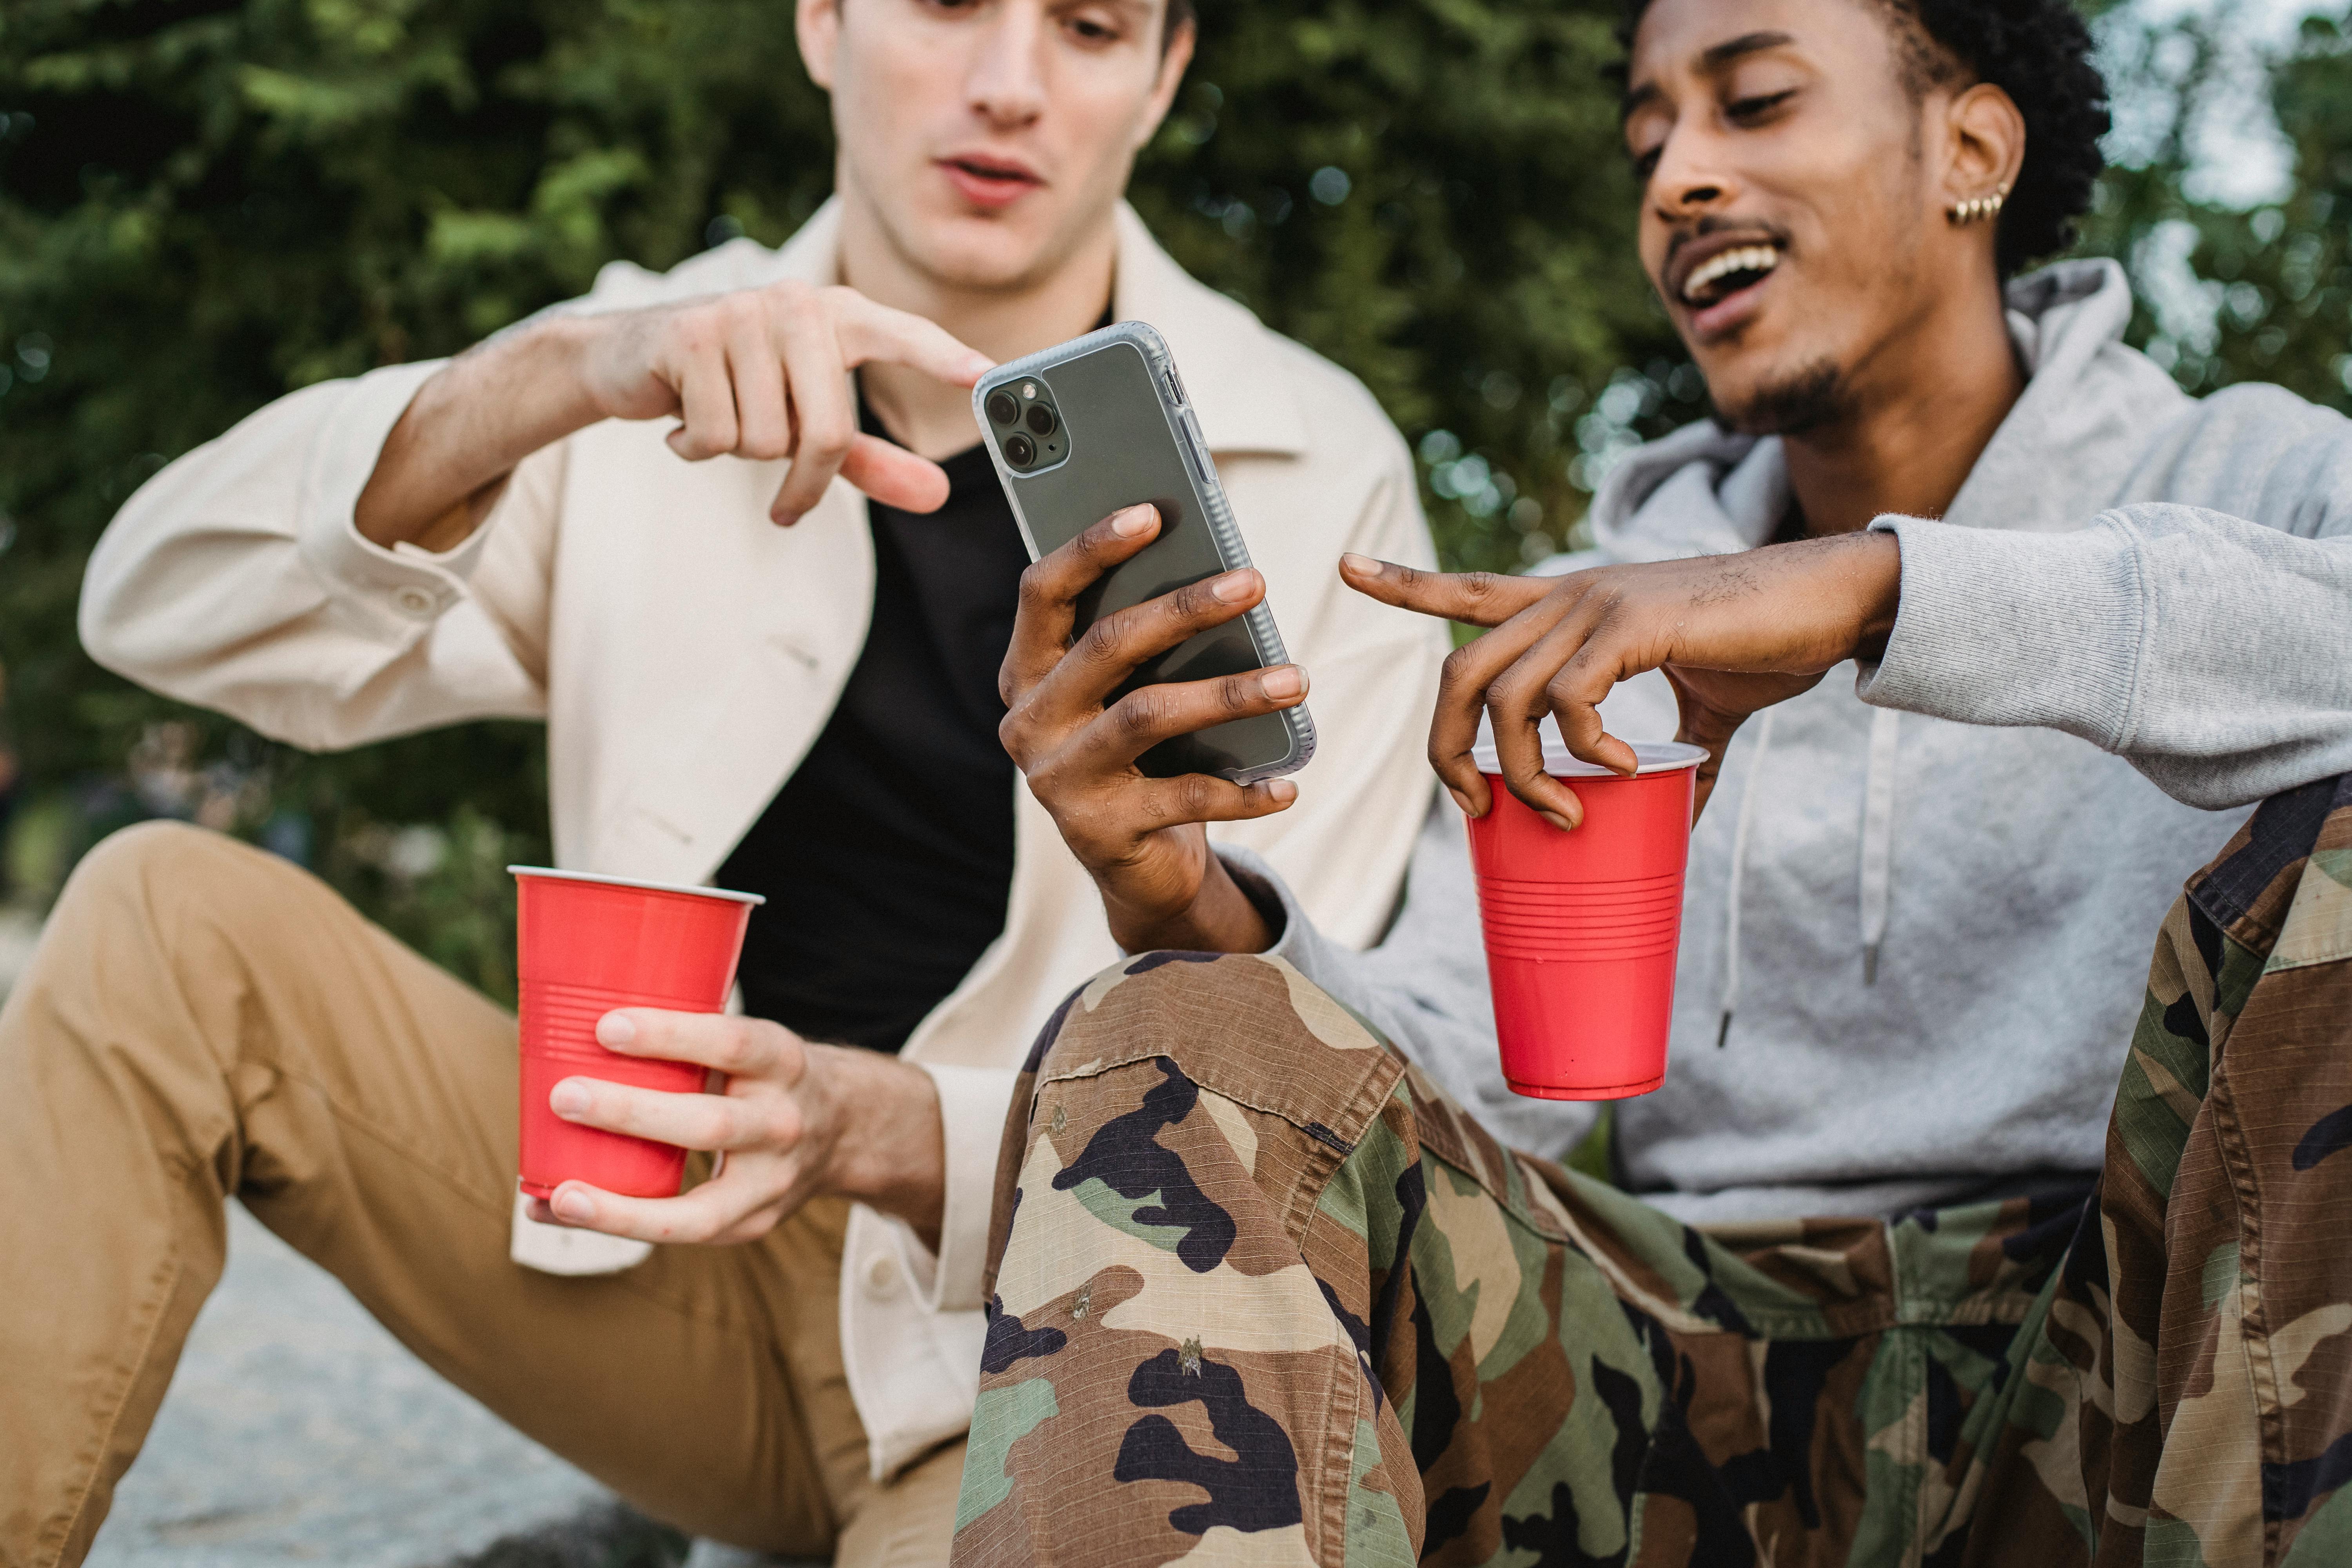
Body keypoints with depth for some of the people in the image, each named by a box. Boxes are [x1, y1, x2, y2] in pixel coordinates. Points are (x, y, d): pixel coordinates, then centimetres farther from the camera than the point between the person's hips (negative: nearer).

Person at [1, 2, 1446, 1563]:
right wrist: (557, 378, -29)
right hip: (686, 1270, 3)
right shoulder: (676, 393, 2)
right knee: (174, 920, -16)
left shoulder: (1317, 477, -7)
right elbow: (164, 607, -11)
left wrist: (874, 1129, -32)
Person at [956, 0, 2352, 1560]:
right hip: (1722, 1400, 3)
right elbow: (1448, 1089, 4)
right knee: (1173, 1051, -22)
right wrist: (1184, 908, -16)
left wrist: (1889, 584, -28)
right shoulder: (1592, 640, 16)